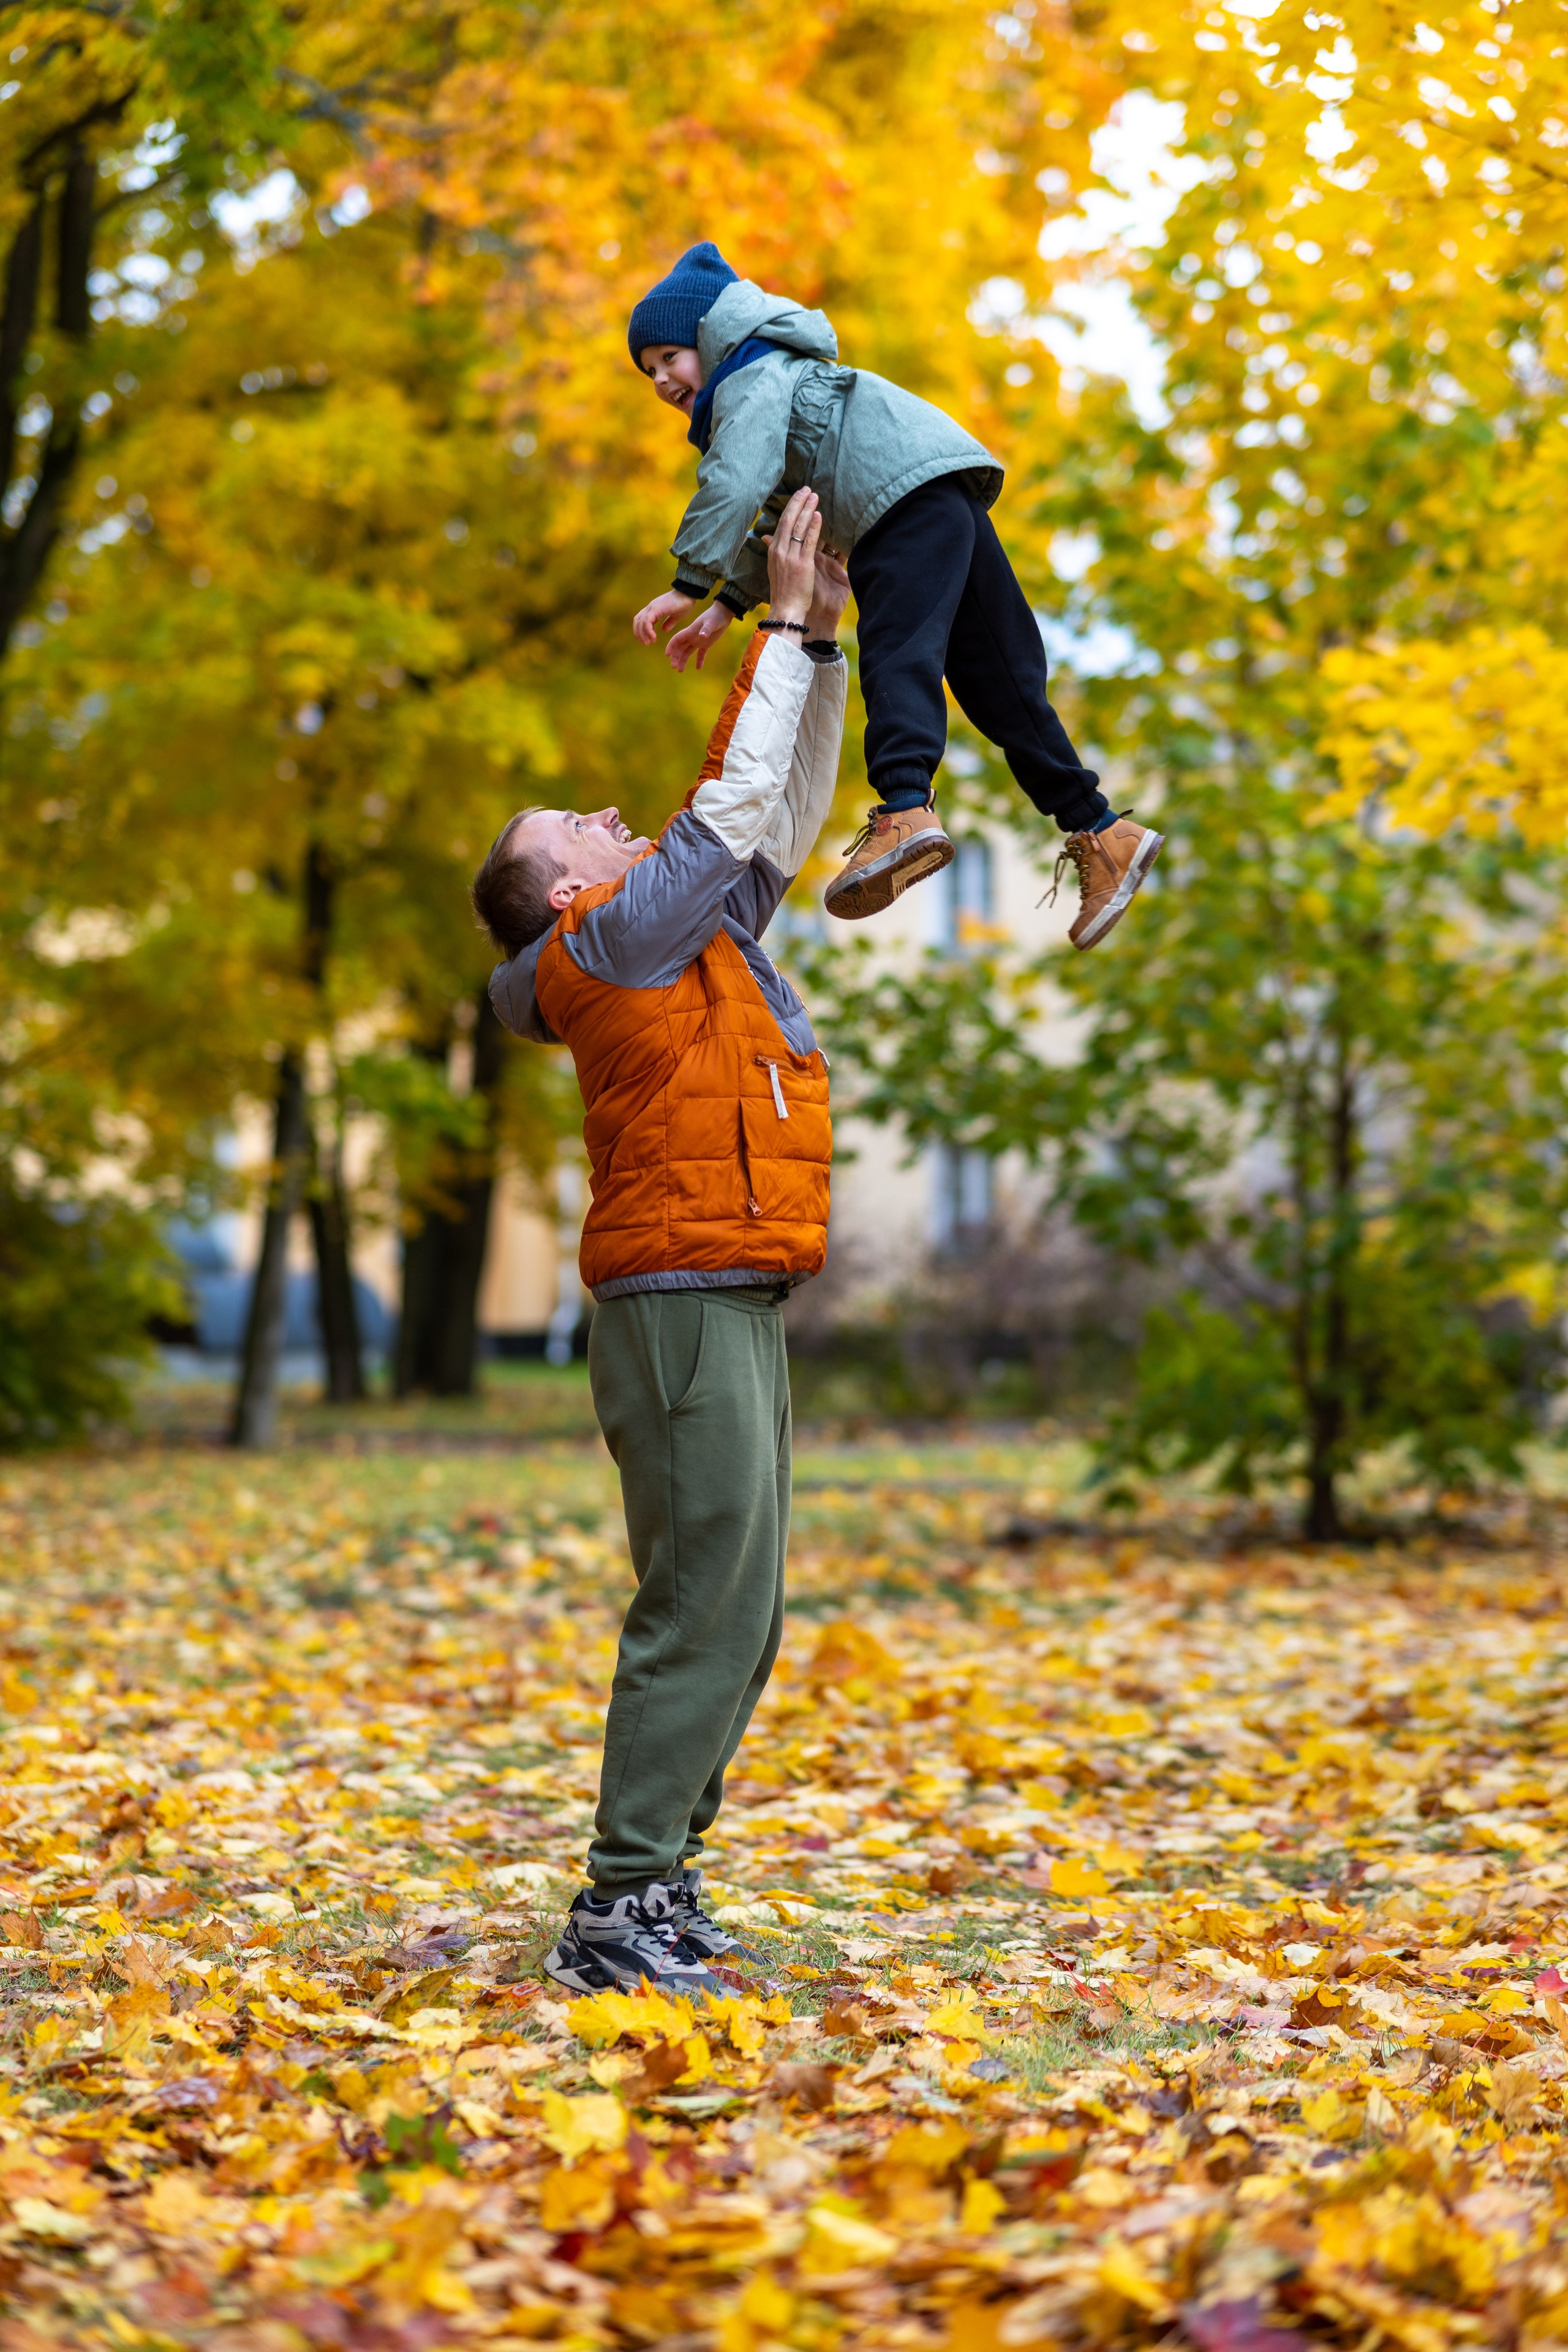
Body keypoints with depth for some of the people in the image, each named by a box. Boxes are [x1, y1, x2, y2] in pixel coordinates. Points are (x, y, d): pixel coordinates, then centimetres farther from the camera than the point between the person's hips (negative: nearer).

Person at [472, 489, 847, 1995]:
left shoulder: (698, 937, 21)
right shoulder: (614, 939, -5)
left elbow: (783, 814, 25)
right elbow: (734, 808, -8)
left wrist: (815, 638, 19)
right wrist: (785, 631, 0)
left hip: (735, 1307, 10)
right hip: (685, 1304, -10)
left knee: (735, 1618, 9)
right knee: (703, 1608, -13)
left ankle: (656, 1893, 13)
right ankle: (619, 1913, -11)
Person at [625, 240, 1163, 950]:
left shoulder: (751, 378, 5)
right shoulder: (779, 386, 37)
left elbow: (736, 485, -12)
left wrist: (689, 583, -13)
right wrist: (727, 605, 30)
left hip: (914, 492, -10)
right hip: (949, 510, 10)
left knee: (896, 657, -28)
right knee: (996, 684, 9)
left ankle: (906, 812, -49)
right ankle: (1099, 831, 9)